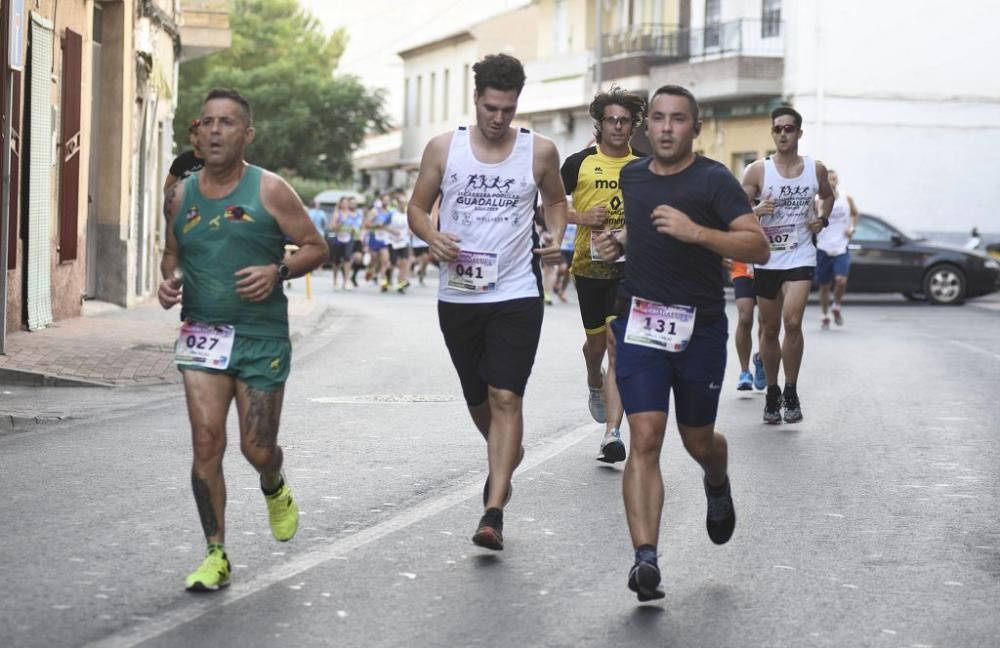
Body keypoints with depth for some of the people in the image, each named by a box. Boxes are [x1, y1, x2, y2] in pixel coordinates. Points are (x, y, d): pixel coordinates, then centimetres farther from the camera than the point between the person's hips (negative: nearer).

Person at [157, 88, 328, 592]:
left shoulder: (269, 191, -3)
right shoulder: (180, 196, 6)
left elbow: (315, 247, 2)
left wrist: (278, 270, -16)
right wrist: (169, 279, 1)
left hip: (262, 337, -2)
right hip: (202, 333, 2)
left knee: (257, 449, 2)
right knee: (206, 442, -9)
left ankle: (274, 489, 40)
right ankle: (216, 555, 1)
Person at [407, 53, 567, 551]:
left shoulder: (540, 151, 0)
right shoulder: (443, 148, 0)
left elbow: (556, 200, 17)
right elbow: (417, 207, 8)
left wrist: (556, 238, -3)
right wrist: (433, 237, -13)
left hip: (517, 294, -2)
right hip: (457, 295, 2)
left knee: (505, 397, -13)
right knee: (477, 399, 15)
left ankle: (493, 514, -15)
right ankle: (506, 455, 47)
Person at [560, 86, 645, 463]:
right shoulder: (580, 162, 2)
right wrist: (582, 217, -10)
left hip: (629, 267, -1)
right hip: (589, 265, 1)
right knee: (596, 342, 16)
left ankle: (611, 433, -18)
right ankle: (595, 386, 51)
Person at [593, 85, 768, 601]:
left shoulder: (713, 180, -7)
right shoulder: (631, 176, 9)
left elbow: (759, 248, -17)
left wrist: (695, 231, -28)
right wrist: (618, 242, 10)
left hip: (700, 328, -2)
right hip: (639, 323, 2)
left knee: (698, 442, 14)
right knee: (645, 440, -12)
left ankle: (718, 485, 51)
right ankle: (645, 559, -16)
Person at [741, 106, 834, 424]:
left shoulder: (816, 169, 4)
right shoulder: (758, 170, -3)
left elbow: (828, 196, 24)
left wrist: (822, 219, 5)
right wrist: (757, 210, -22)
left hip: (800, 257, 0)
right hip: (766, 259, 0)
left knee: (792, 322, -18)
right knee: (769, 329, 7)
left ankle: (791, 392, -4)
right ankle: (772, 393, 24)